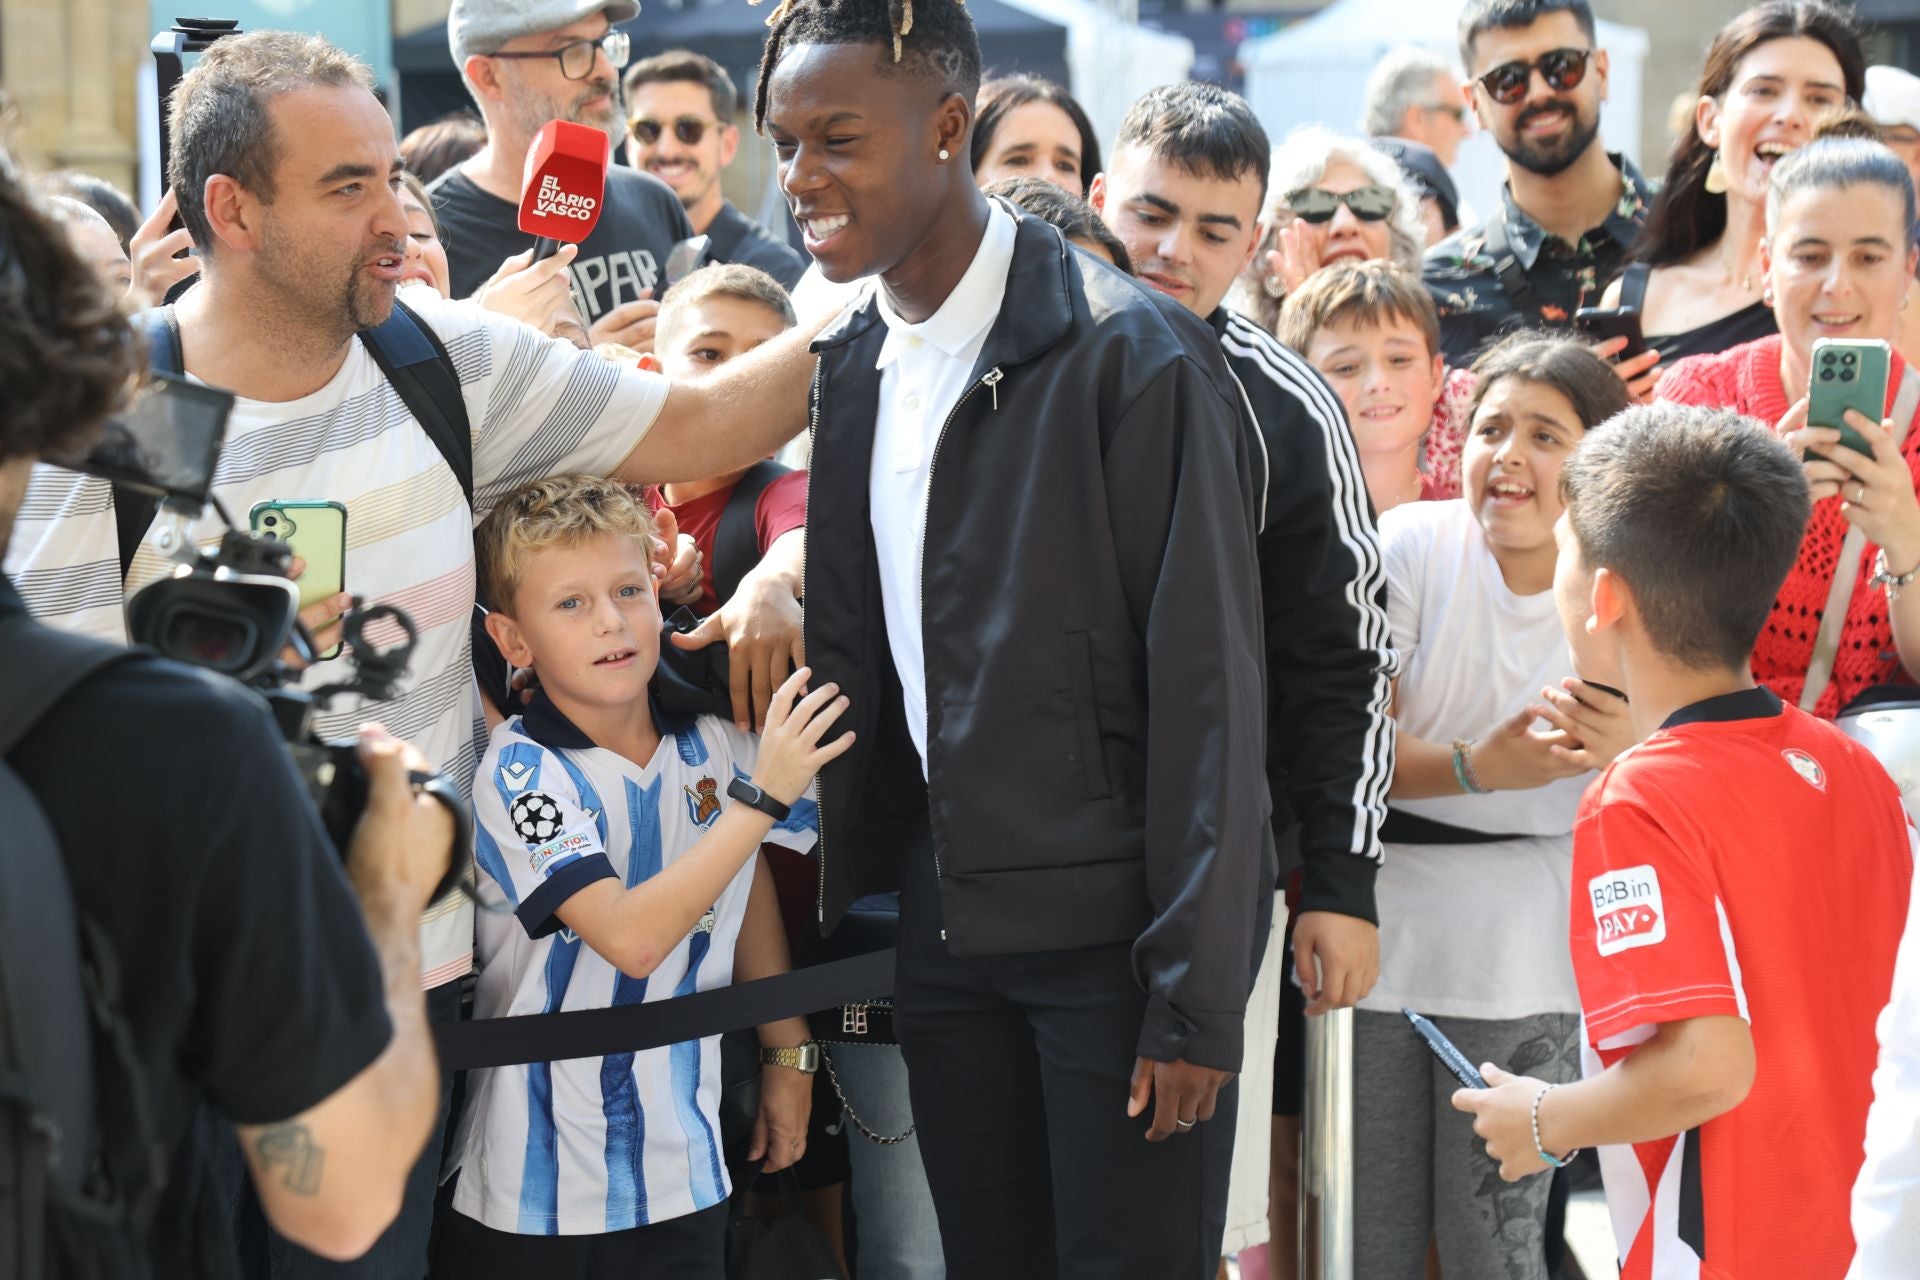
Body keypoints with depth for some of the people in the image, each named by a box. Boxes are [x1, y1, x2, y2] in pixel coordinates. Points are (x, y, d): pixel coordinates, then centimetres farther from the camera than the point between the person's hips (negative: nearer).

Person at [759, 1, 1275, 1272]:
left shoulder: (1133, 357, -14)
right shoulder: (849, 368, 8)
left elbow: (1207, 691, -15)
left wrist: (1195, 995, -16)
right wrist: (837, 915, 8)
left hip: (1113, 928, -6)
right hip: (943, 926, 6)